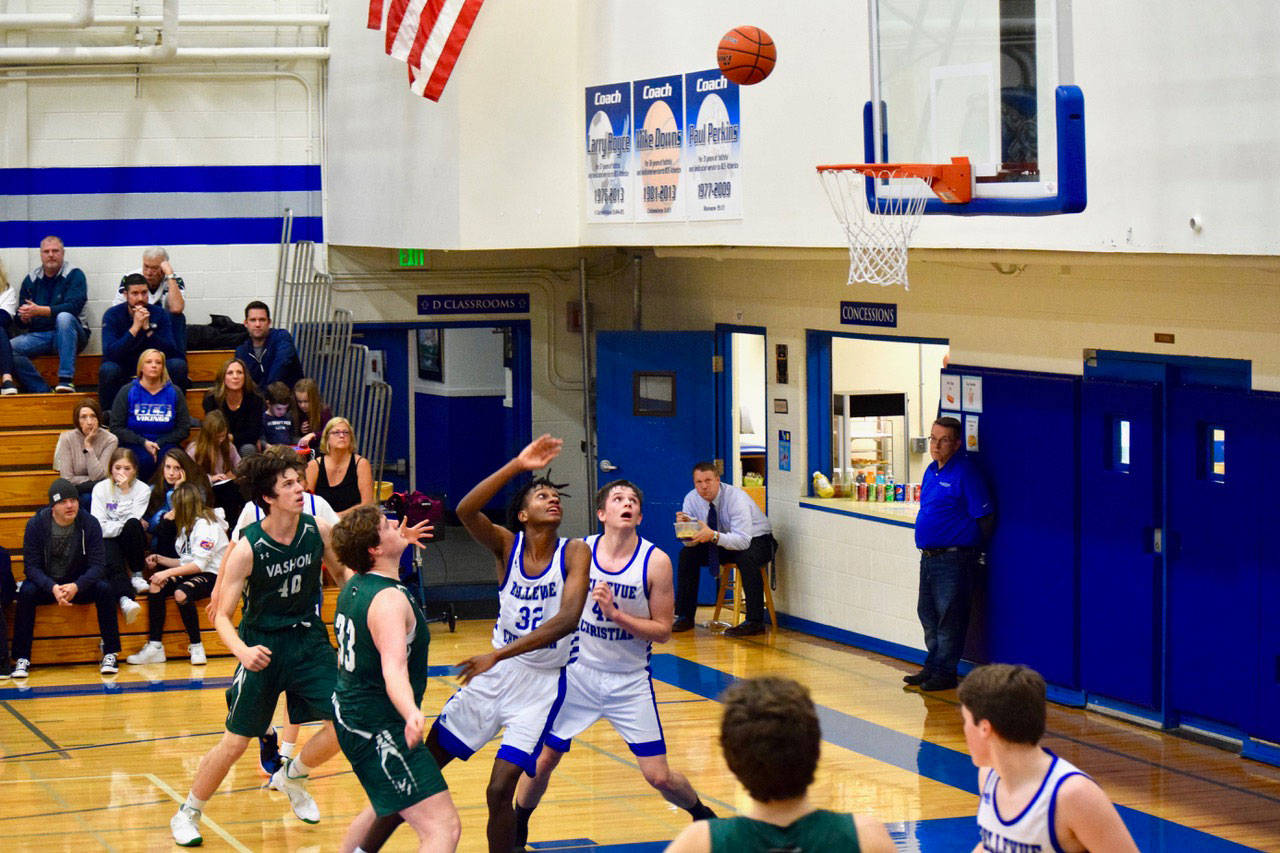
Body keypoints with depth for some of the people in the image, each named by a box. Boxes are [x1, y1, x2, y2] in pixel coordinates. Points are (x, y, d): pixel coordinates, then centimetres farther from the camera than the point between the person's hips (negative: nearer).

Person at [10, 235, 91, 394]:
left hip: (68, 334, -3)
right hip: (39, 336, 3)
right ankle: (43, 391, -27)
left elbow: (73, 307, -17)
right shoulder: (31, 280, 12)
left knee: (64, 317, -36)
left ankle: (66, 379, -41)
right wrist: (23, 318, -15)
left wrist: (39, 311, -24)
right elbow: (19, 325, 11)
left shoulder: (74, 275, 0)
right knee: (9, 348, -23)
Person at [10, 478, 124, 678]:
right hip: (46, 584, 0)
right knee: (26, 592, -31)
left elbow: (98, 564, -14)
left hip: (79, 583, 0)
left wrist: (76, 586, -33)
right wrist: (53, 588, -33)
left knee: (104, 589, -28)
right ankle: (21, 659, -26)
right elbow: (31, 566, -14)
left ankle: (110, 655, -21)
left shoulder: (89, 523, -11)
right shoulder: (36, 524, -12)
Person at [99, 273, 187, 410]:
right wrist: (135, 328, -30)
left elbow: (170, 352, -14)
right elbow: (109, 353, -23)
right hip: (123, 370, -2)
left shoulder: (159, 314, -4)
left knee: (178, 364, -24)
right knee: (107, 369, -34)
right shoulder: (112, 315, -9)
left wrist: (147, 329, -26)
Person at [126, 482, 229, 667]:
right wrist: (161, 560, 7)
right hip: (191, 574, 9)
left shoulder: (205, 525, -11)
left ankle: (196, 646, -21)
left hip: (212, 576, -9)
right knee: (156, 586, -14)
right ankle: (154, 647, -18)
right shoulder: (189, 525, 18)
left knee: (181, 593, -36)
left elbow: (199, 564, -20)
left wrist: (168, 572, -21)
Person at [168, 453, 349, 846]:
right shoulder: (248, 549, -20)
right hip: (262, 645, -3)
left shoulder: (318, 531, -9)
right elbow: (222, 616, -14)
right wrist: (242, 651, -33)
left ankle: (291, 777, 21)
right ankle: (187, 814, 22)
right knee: (235, 742, -1)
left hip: (308, 639, 4)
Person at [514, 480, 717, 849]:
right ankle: (517, 829, 28)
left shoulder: (655, 562, -11)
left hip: (629, 681, -2)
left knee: (659, 776, -3)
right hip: (578, 672, 2)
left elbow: (662, 631, -11)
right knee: (544, 758, 3)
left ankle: (701, 814, 27)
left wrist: (615, 613, -23)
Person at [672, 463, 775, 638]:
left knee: (746, 558, -37)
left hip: (757, 541, -6)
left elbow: (743, 540, -37)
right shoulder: (692, 499, -11)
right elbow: (690, 542, -10)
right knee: (687, 553, -12)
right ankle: (685, 617, -6)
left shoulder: (736, 498, -28)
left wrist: (713, 536, -51)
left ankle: (755, 622, -33)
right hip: (721, 544, 6)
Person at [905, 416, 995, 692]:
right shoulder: (931, 471, 13)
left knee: (949, 616, -3)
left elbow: (985, 518, -13)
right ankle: (932, 666, 25)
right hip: (929, 555, 9)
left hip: (954, 557, -9)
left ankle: (944, 672, 4)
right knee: (928, 612, 14)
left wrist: (970, 547, -5)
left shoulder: (965, 473, -13)